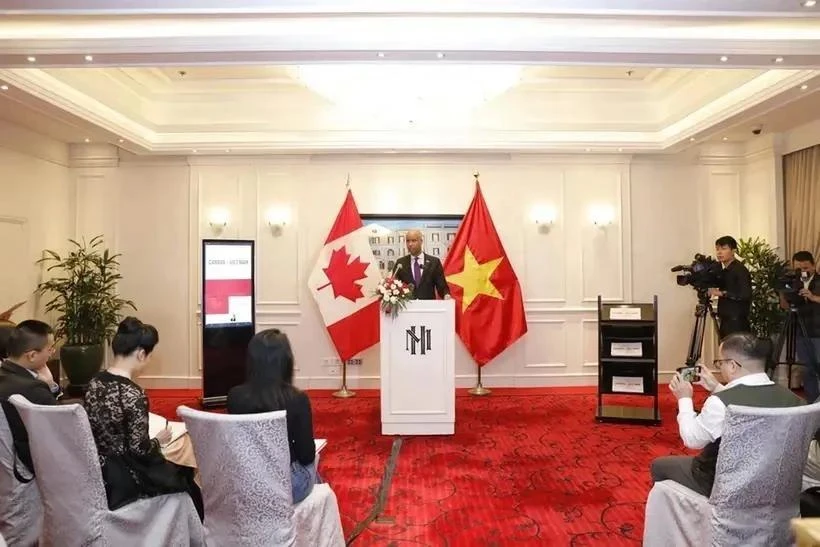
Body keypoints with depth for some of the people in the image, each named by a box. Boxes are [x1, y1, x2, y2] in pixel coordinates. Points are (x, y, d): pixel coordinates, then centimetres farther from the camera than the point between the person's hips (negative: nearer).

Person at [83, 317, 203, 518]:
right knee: (185, 480, 19)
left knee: (175, 470, 27)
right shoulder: (133, 394, -27)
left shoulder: (94, 383, -3)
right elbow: (139, 449, -23)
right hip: (125, 480, -7)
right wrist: (159, 440, -3)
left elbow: (109, 431, 7)